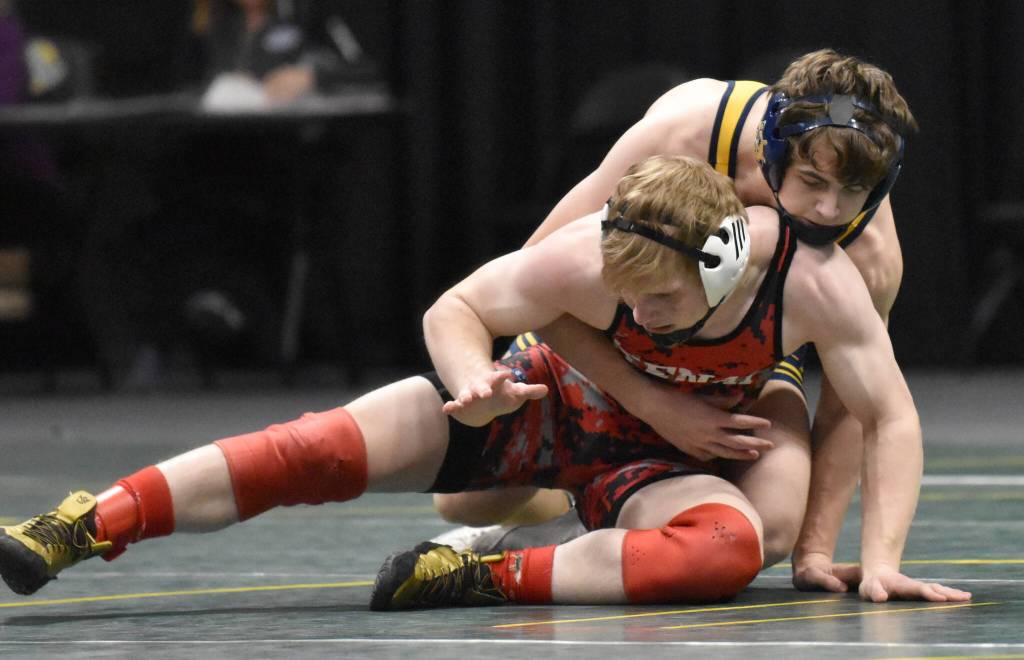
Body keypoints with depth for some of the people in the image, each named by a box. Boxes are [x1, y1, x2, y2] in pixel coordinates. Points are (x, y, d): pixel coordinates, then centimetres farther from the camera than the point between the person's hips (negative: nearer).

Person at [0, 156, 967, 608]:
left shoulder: (814, 279, -30)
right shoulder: (589, 260, -29)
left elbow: (890, 420, -19)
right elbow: (454, 310, -14)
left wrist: (881, 558, -29)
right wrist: (478, 388, -35)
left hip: (657, 459, 0)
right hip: (551, 404, 0)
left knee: (732, 545, -37)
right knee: (327, 447, -20)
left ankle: (486, 580, -37)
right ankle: (86, 523, -16)